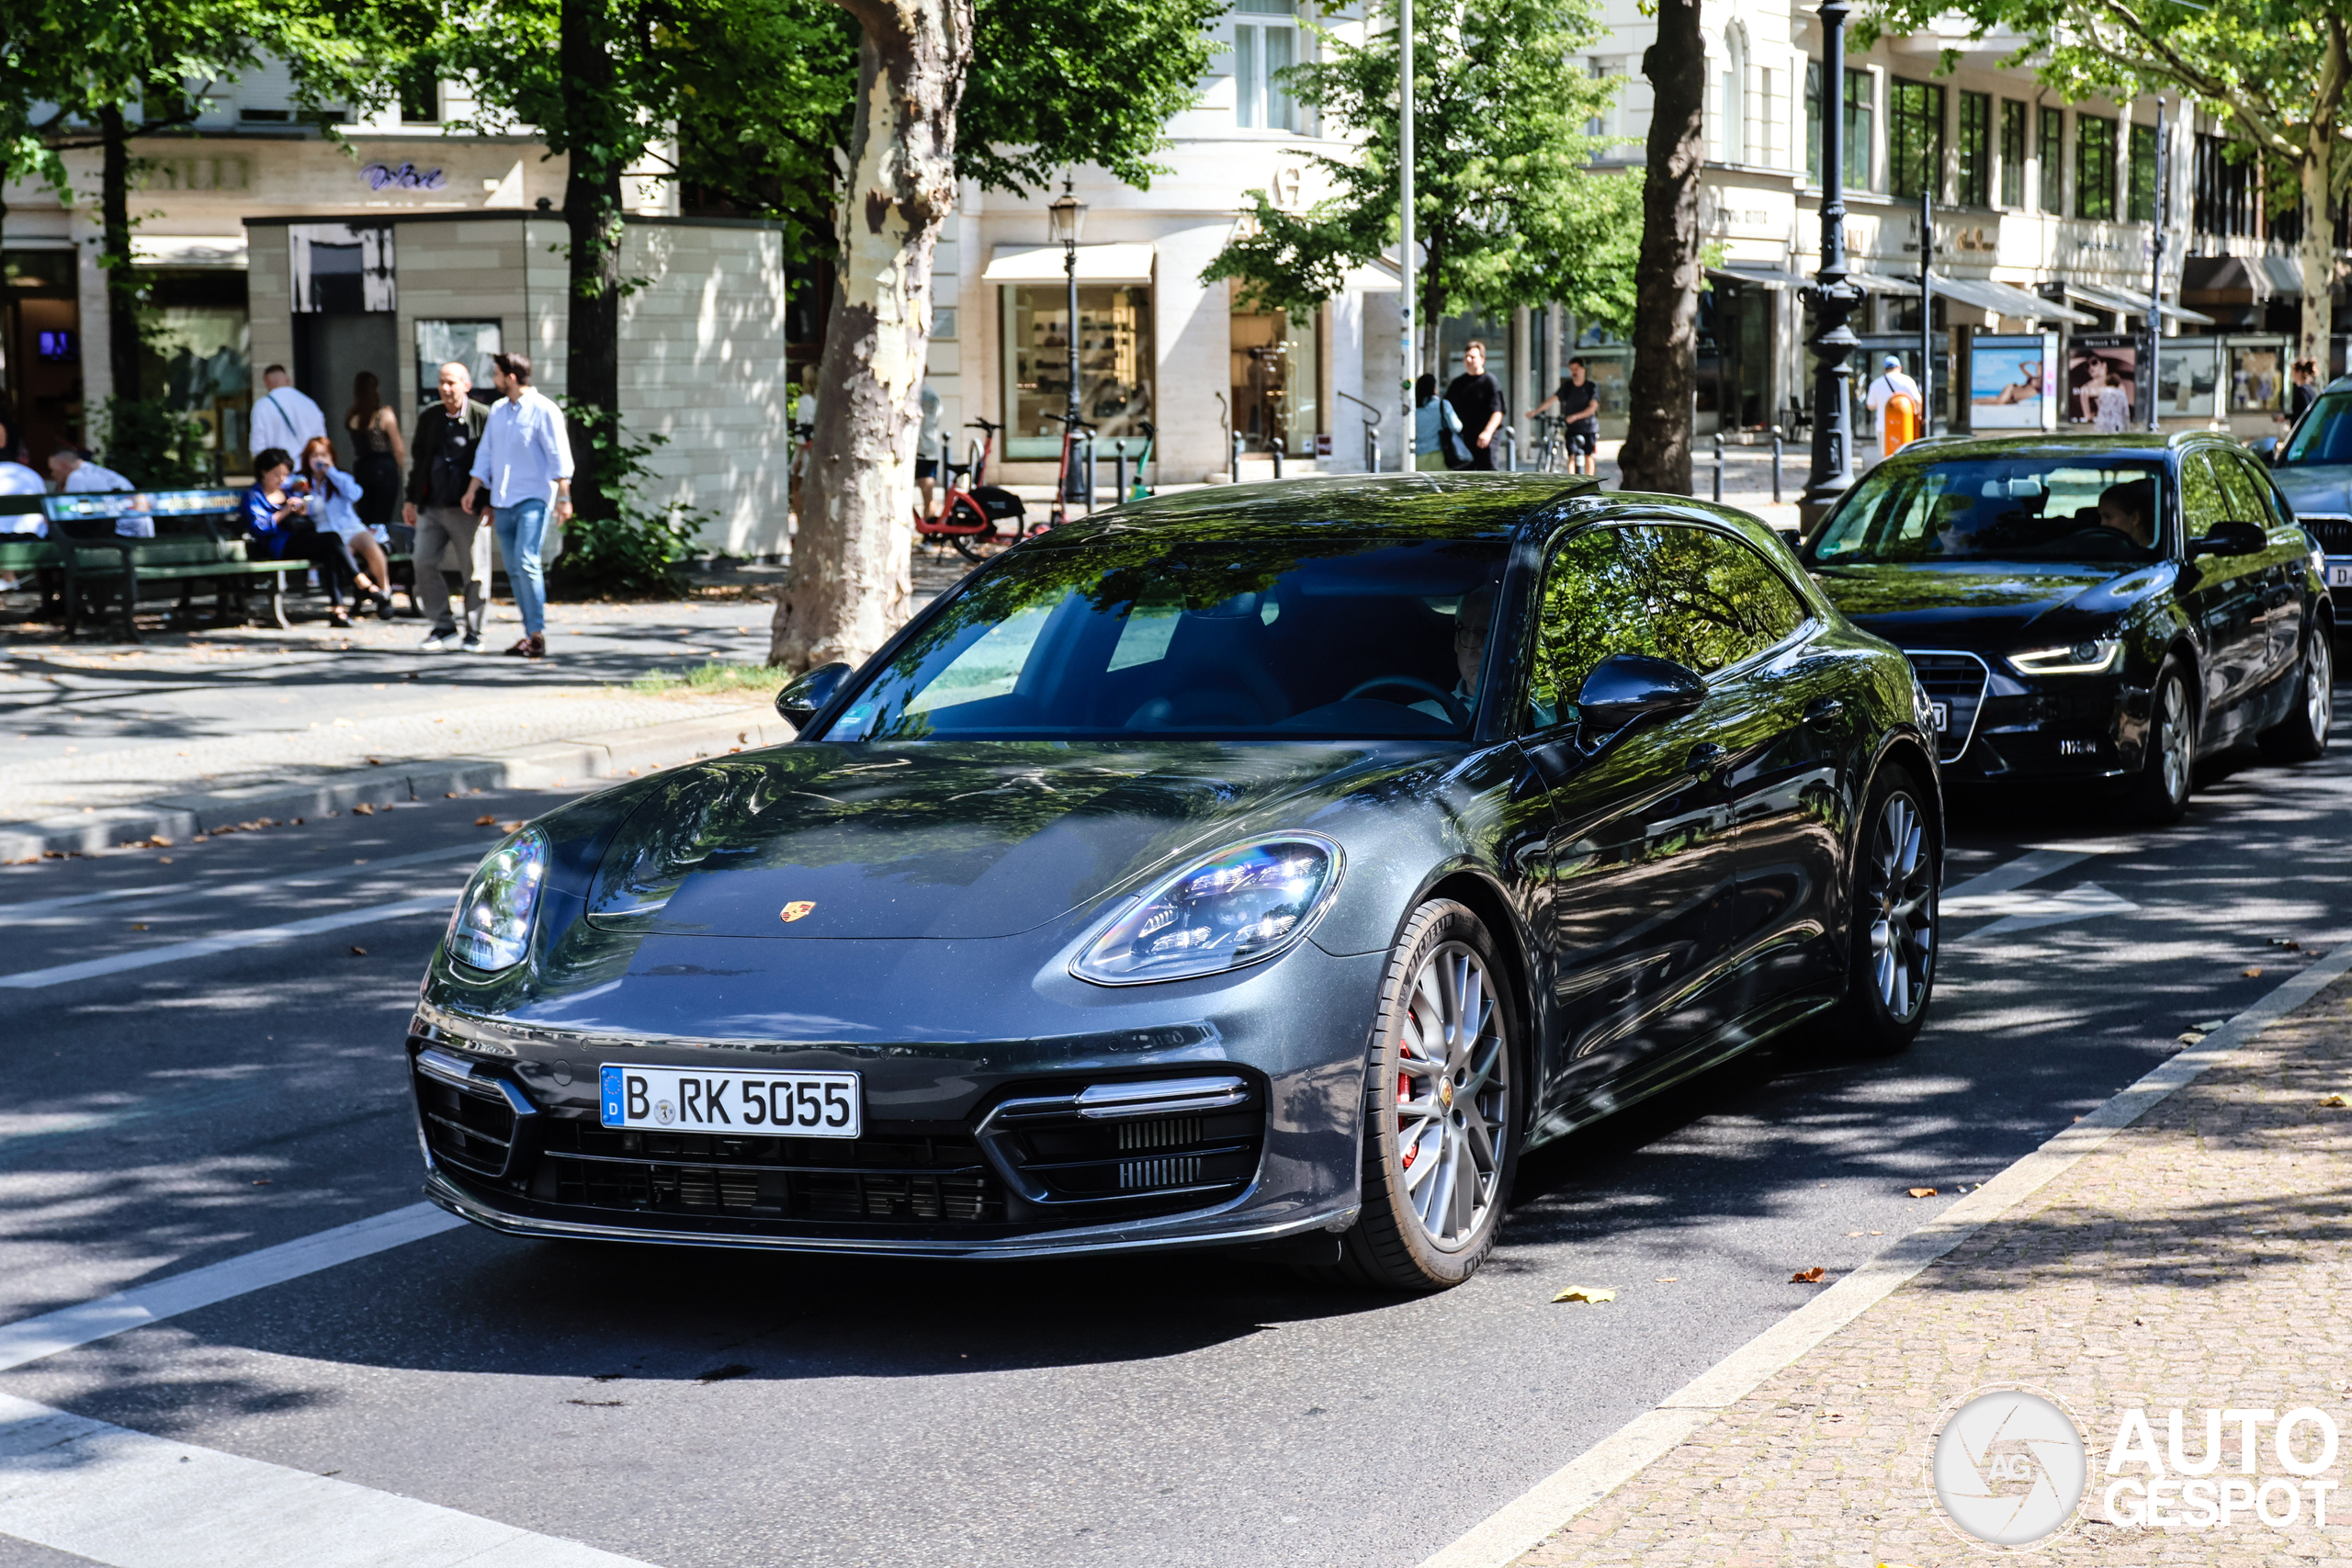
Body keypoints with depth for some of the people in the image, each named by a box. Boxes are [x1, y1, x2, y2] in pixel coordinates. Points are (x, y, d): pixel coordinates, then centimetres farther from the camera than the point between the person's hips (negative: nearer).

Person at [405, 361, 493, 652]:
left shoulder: (483, 417, -5)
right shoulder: (428, 418, 9)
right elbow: (417, 459, 16)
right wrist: (411, 500, 12)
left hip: (468, 508, -4)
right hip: (432, 507, 4)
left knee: (474, 571, 1)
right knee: (424, 563, -1)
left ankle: (474, 633, 13)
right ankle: (444, 628, 10)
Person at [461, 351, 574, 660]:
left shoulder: (544, 410, -7)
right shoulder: (498, 411, 14)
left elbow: (559, 457, -9)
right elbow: (485, 454, 19)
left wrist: (563, 497, -14)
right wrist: (472, 490, 13)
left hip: (533, 498, -7)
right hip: (502, 501, 7)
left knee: (526, 563, -18)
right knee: (514, 570, 5)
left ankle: (538, 635, -17)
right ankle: (530, 634, 10)